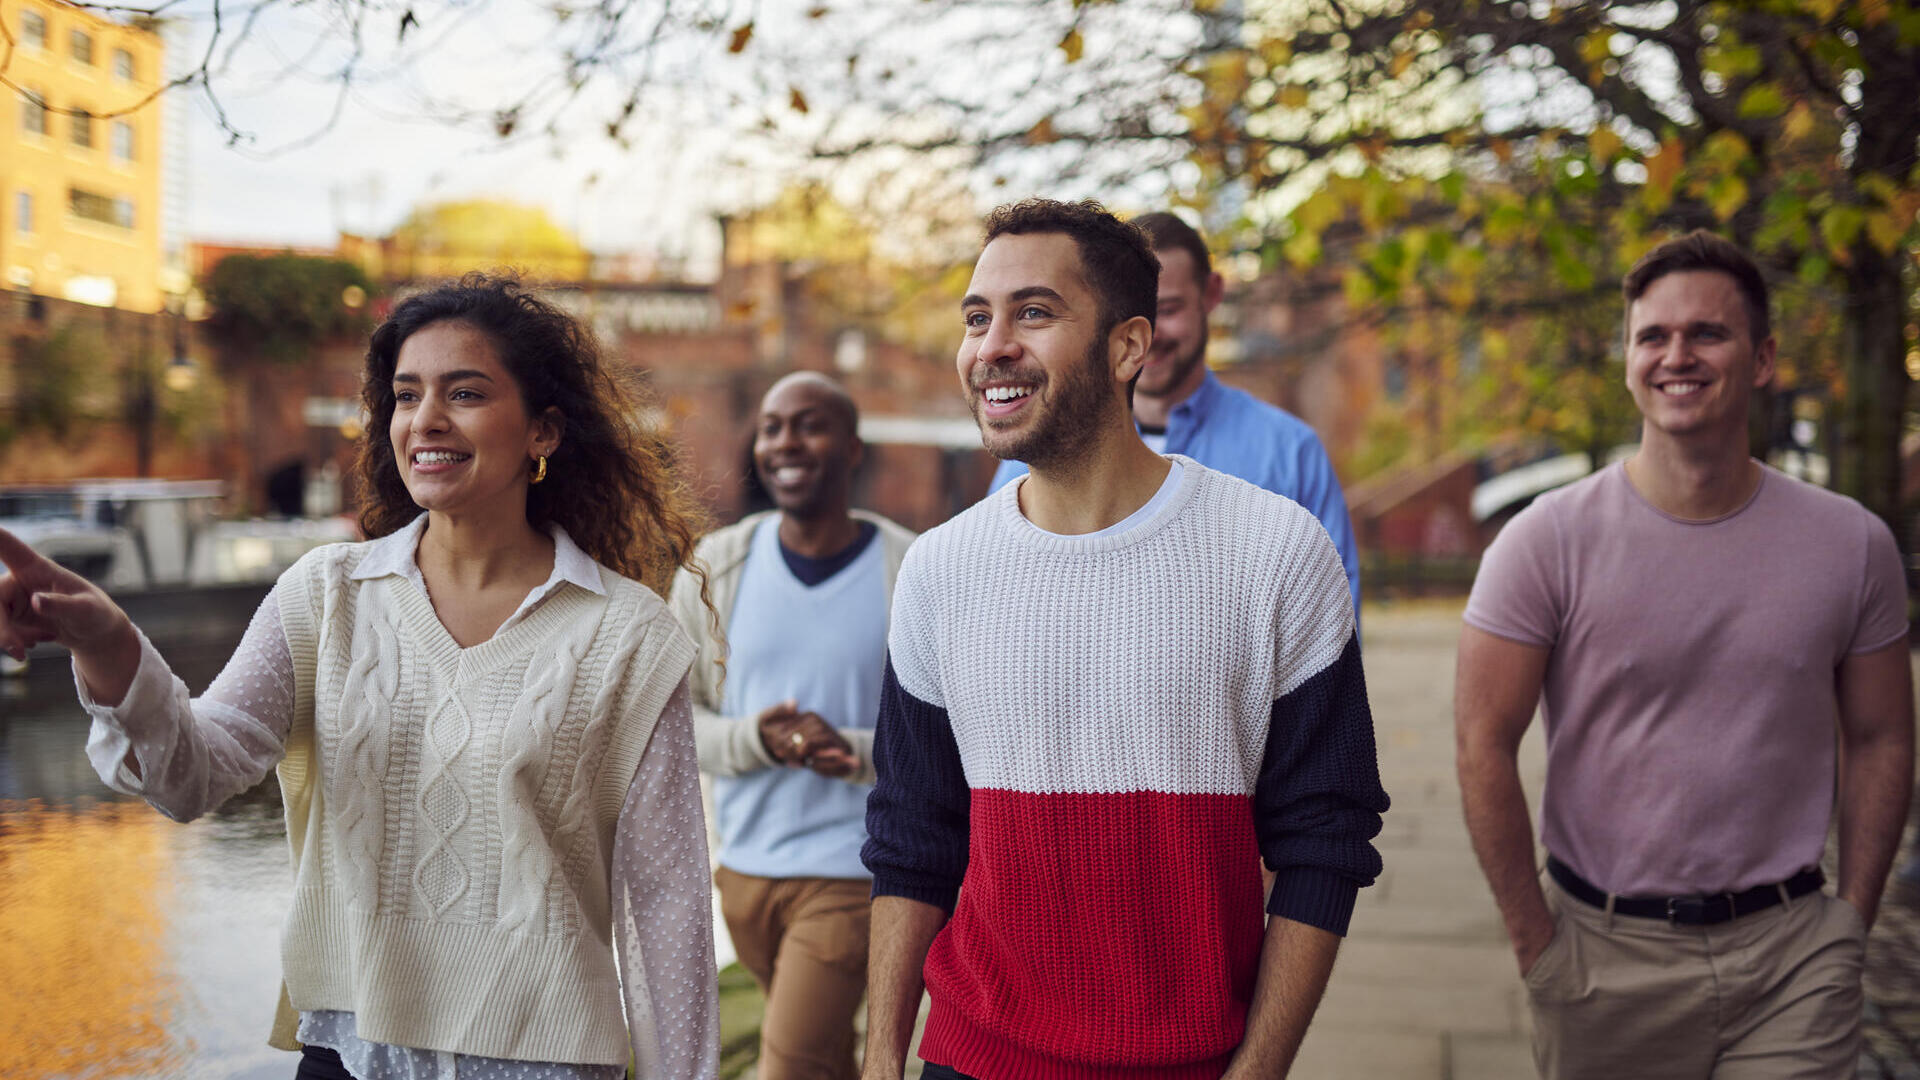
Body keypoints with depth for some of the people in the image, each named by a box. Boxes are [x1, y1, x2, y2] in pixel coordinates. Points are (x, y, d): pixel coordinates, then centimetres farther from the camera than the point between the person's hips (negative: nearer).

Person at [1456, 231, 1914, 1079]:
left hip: (1790, 950, 2)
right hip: (1607, 950, -1)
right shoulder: (1549, 541, -7)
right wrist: (1535, 943, -7)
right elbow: (1484, 746, -7)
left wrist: (1852, 923, 4)